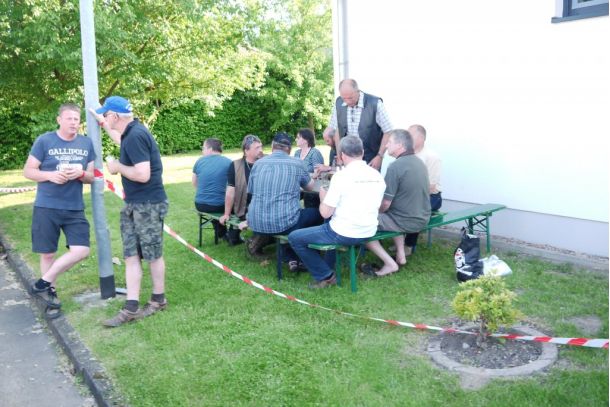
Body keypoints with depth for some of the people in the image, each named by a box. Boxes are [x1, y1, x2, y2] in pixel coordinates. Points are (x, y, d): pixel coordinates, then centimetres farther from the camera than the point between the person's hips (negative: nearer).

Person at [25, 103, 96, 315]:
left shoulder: (87, 144, 5)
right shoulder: (44, 141, -4)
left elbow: (92, 177, 8)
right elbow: (28, 171, -2)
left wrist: (81, 174, -15)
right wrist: (51, 175, -19)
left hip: (75, 209, 3)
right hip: (46, 208, -2)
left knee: (81, 251, -7)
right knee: (48, 253, 6)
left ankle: (43, 283, 10)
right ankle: (51, 292, 27)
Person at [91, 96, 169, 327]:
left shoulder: (136, 136, -21)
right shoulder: (130, 133, 10)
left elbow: (142, 175, -27)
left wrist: (117, 167, -12)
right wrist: (102, 123, 39)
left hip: (148, 205, -10)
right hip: (133, 205, 10)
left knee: (152, 254, 6)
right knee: (131, 255, 7)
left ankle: (158, 300, 23)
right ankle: (131, 308, 10)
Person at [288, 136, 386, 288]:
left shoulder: (341, 176, -17)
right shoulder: (377, 176, 2)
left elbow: (325, 213, -15)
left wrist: (323, 197, 6)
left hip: (345, 234, -7)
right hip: (369, 232, 8)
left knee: (294, 238, 7)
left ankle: (325, 276, 8)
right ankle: (328, 266, 40)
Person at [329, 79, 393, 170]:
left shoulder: (375, 103, -15)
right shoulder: (338, 103, -3)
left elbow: (388, 132, -8)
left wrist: (380, 156, -11)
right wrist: (339, 156, 8)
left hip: (370, 160, -3)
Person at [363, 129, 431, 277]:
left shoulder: (395, 166, -20)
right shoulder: (419, 162, 6)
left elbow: (385, 205, -19)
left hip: (407, 222, -9)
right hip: (423, 218, 9)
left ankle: (390, 264, -1)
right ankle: (401, 255, 27)